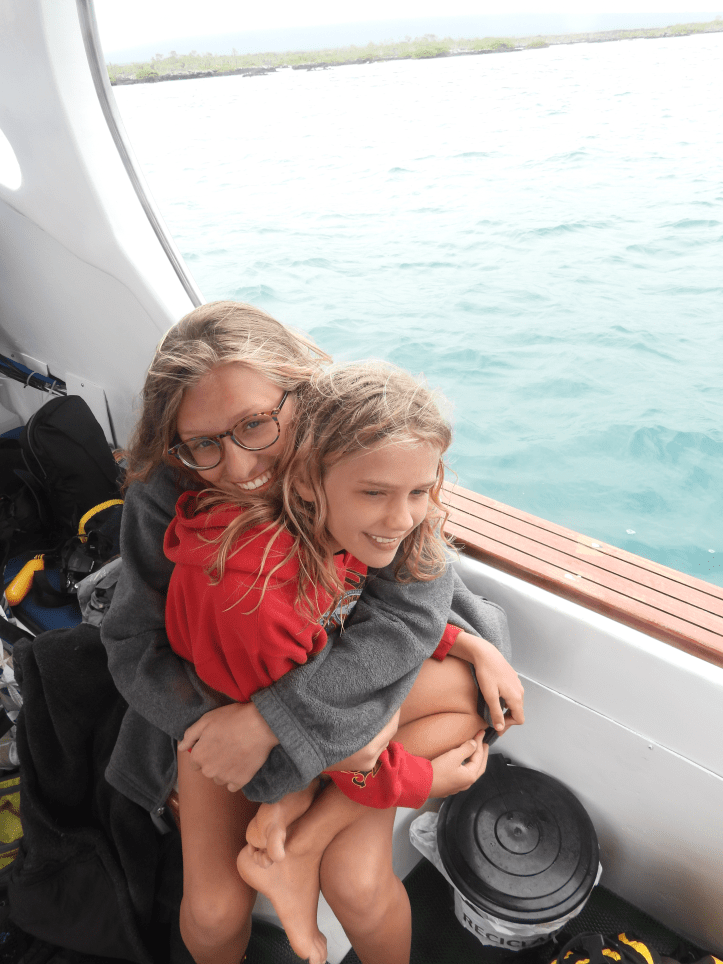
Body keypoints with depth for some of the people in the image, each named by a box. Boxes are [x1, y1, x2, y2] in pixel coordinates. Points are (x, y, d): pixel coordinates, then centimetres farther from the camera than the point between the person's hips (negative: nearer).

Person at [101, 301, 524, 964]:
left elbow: (411, 611, -29)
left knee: (354, 884, -9)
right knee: (215, 910, -3)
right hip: (216, 704, 1)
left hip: (354, 692, 0)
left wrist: (271, 722, -34)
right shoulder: (166, 493, -23)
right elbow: (134, 646, -17)